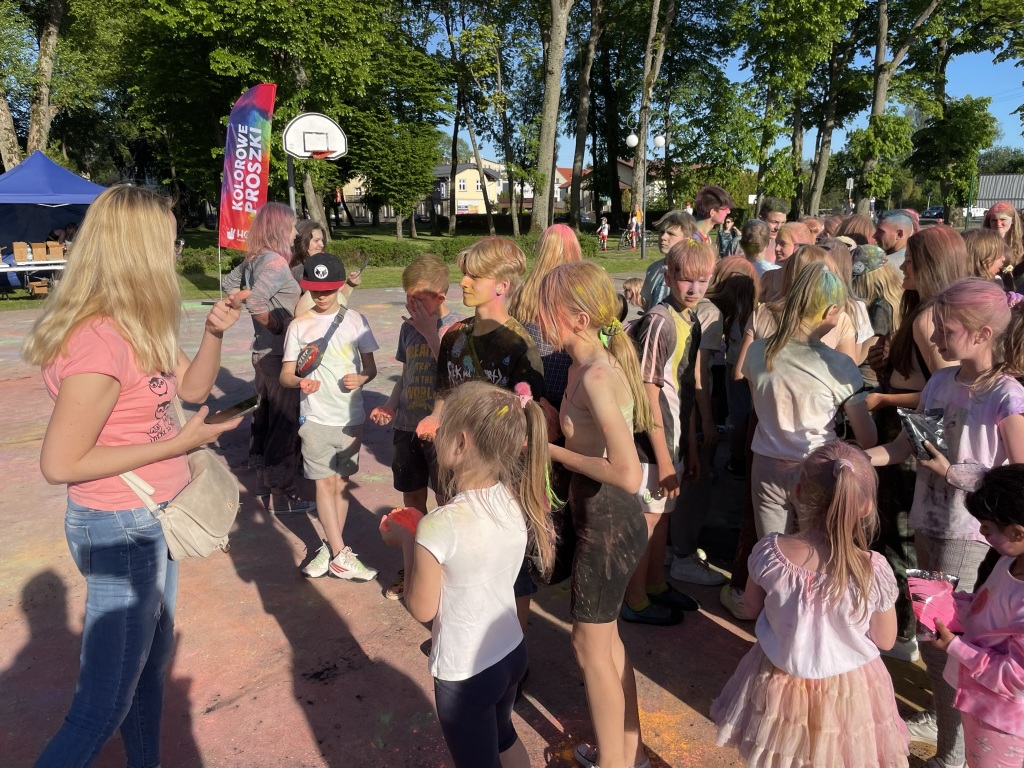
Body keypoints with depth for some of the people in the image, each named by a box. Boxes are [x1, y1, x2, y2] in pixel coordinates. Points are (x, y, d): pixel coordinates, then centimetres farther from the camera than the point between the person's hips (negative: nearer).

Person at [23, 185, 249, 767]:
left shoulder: (137, 325, 2)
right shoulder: (101, 340, -26)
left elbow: (192, 388, 12)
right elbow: (61, 464, -24)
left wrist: (215, 332, -5)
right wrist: (179, 443, -20)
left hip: (150, 522, 10)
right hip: (120, 530, -10)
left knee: (153, 660, 25)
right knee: (104, 707, 3)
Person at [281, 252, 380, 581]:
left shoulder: (355, 321, 2)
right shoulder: (299, 326, 0)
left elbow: (371, 368, 7)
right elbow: (286, 374, 1)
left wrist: (360, 378, -16)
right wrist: (300, 382, -22)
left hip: (350, 416, 2)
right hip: (315, 417, -1)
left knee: (341, 482, 9)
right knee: (325, 482, -3)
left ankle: (331, 547, 23)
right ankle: (340, 556, 3)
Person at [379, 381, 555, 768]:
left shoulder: (439, 526, -30)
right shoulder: (516, 501, -11)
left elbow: (422, 609, -16)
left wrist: (406, 542, -6)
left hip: (464, 673, -6)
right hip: (512, 653, 6)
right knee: (503, 736, 33)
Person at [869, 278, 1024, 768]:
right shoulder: (940, 382, 1)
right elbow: (906, 444, 3)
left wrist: (952, 471, -22)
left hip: (966, 533, -6)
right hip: (926, 520, 6)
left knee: (942, 640, 0)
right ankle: (940, 715, 42)